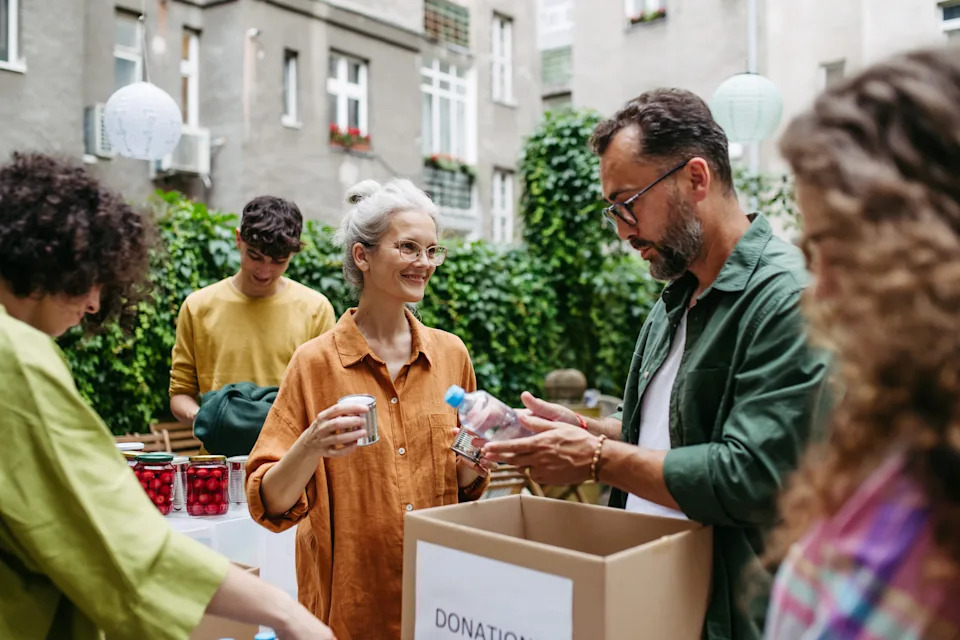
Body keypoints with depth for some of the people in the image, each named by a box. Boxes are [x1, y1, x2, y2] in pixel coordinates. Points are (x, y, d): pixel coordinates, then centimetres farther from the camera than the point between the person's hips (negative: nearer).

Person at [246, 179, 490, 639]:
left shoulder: (451, 354, 0)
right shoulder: (317, 361, -11)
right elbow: (270, 505, -11)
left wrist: (471, 462, -10)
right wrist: (310, 449, -29)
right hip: (348, 598, -3)